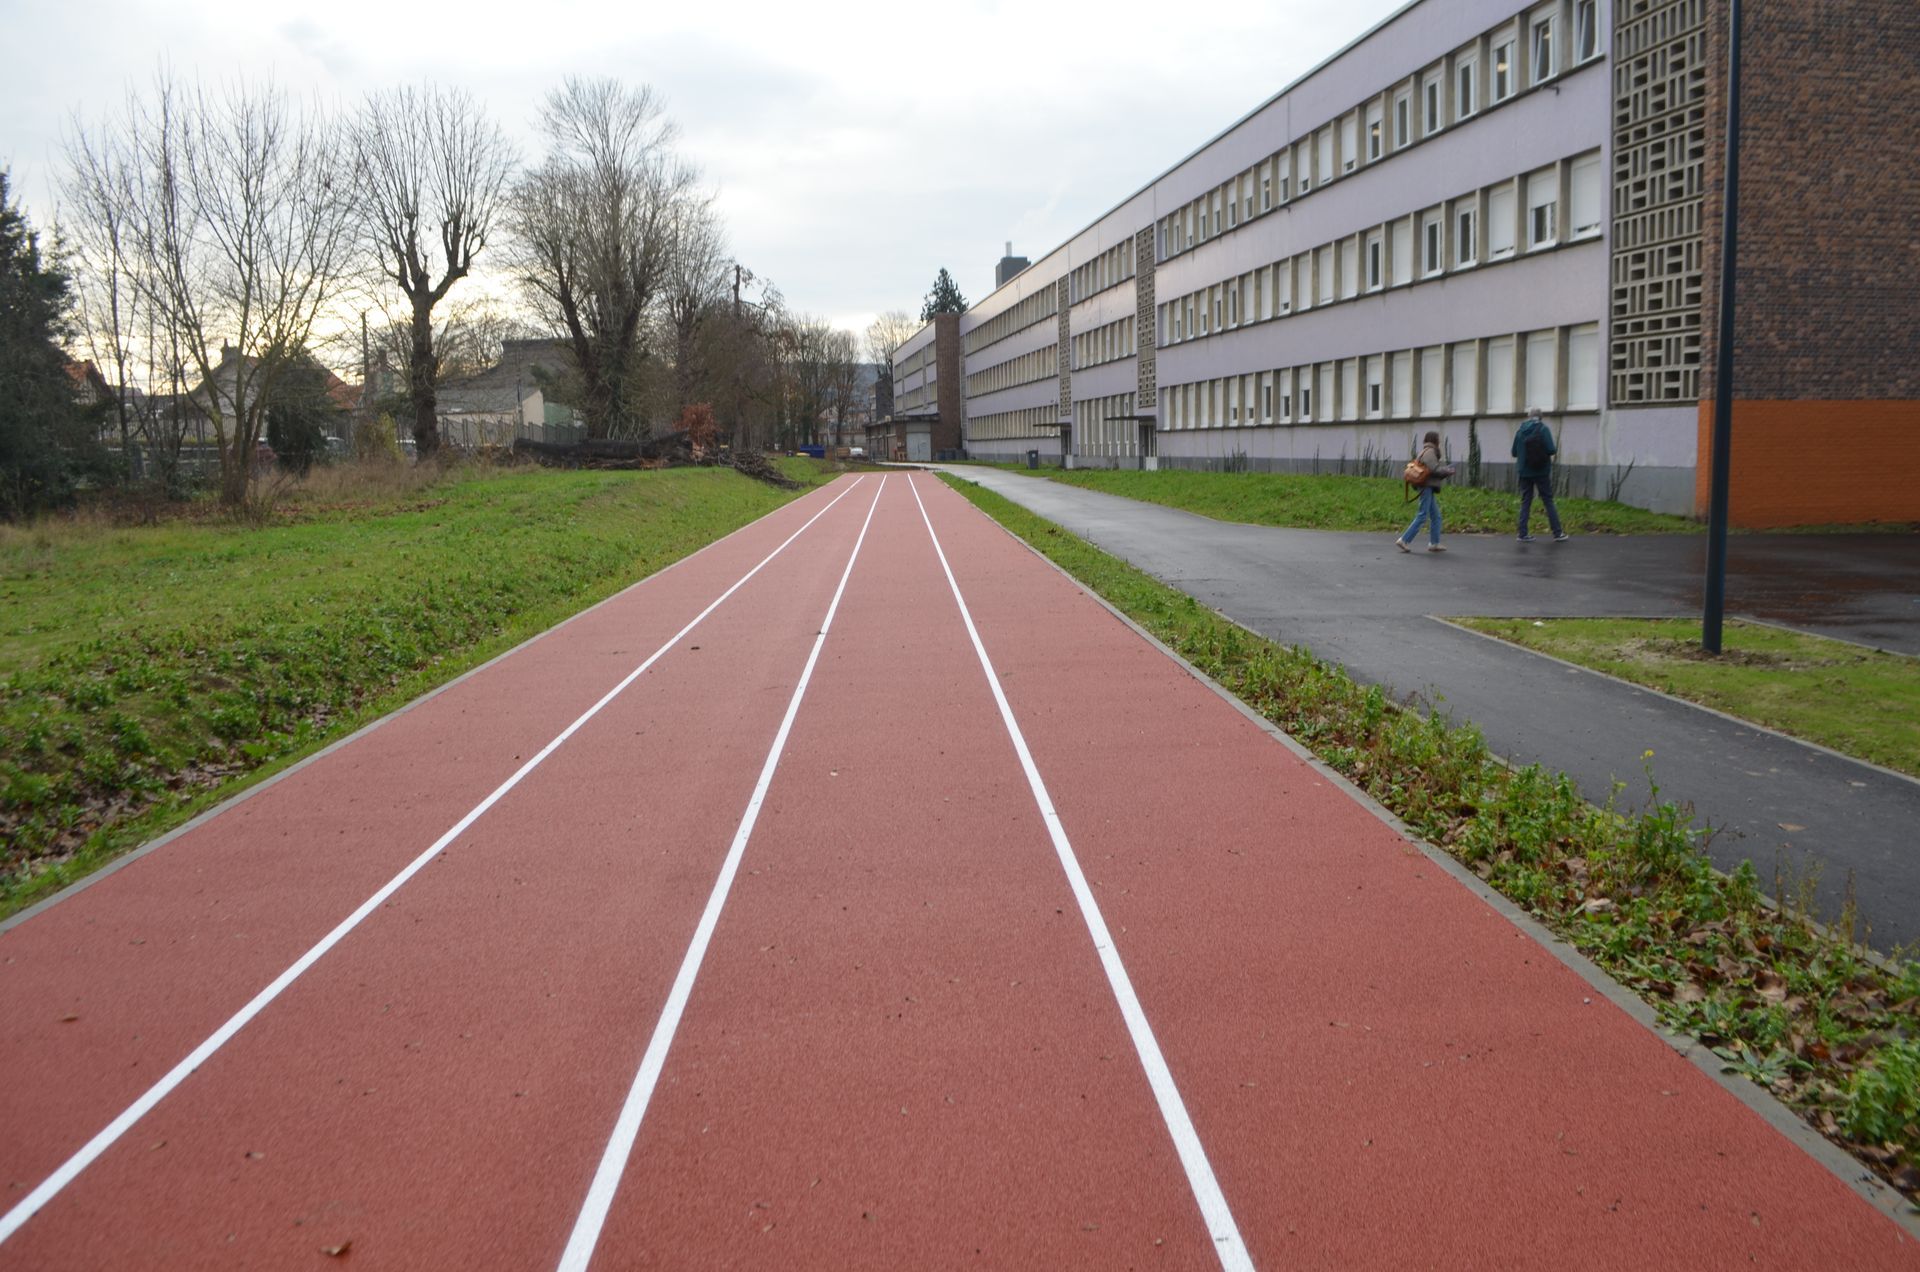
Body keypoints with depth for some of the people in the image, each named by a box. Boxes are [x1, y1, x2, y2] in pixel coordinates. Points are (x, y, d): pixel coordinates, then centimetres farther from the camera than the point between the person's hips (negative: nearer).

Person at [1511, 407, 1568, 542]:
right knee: (1548, 501, 3)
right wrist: (1557, 450, 7)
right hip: (1542, 472, -3)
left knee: (1525, 502, 7)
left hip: (1525, 473, 3)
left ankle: (1523, 534, 3)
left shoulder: (1520, 431, 3)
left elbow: (1514, 453, 6)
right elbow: (1551, 450, -15)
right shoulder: (1544, 429, -7)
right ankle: (1558, 533, 6)